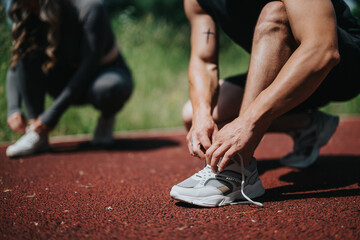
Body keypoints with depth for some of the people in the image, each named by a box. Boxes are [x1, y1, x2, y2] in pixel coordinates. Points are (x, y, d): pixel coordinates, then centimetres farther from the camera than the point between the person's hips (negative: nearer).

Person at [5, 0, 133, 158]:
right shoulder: (31, 19, -8)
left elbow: (89, 66, -31)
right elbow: (15, 67, -7)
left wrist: (53, 113, -34)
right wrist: (13, 109, -25)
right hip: (71, 79, 5)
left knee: (111, 88, -40)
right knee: (27, 52, -19)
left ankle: (107, 118, -3)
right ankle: (36, 134, -19)